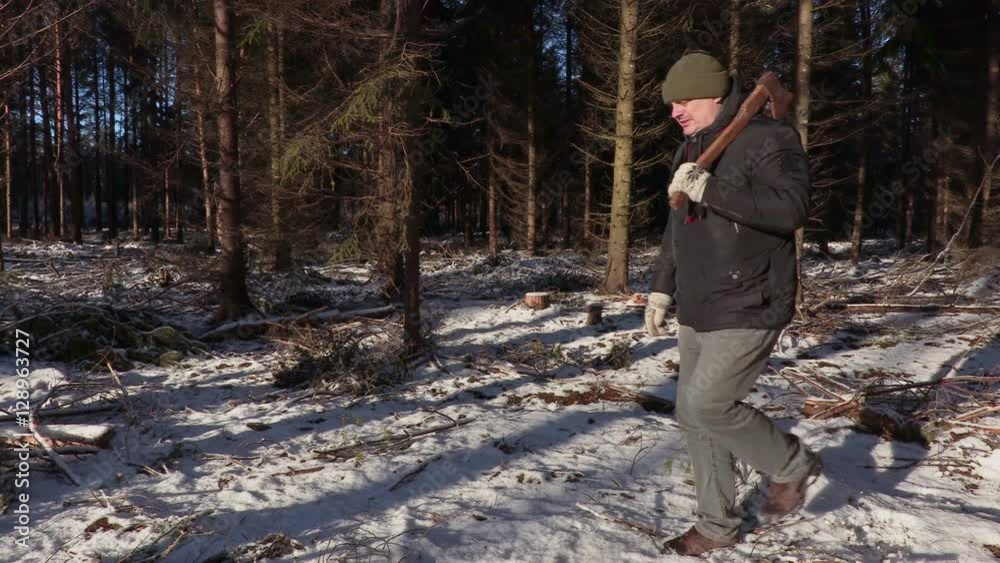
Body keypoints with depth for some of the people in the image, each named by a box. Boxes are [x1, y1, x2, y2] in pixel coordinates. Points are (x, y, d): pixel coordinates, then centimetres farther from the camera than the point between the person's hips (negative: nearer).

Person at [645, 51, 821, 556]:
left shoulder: (769, 139, -12)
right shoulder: (689, 150, 14)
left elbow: (791, 208, -27)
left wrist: (711, 190, -32)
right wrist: (661, 289, 18)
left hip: (748, 308, -8)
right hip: (698, 311, 8)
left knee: (706, 406, -11)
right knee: (693, 414, 9)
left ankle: (791, 464, 17)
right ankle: (717, 524, 25)